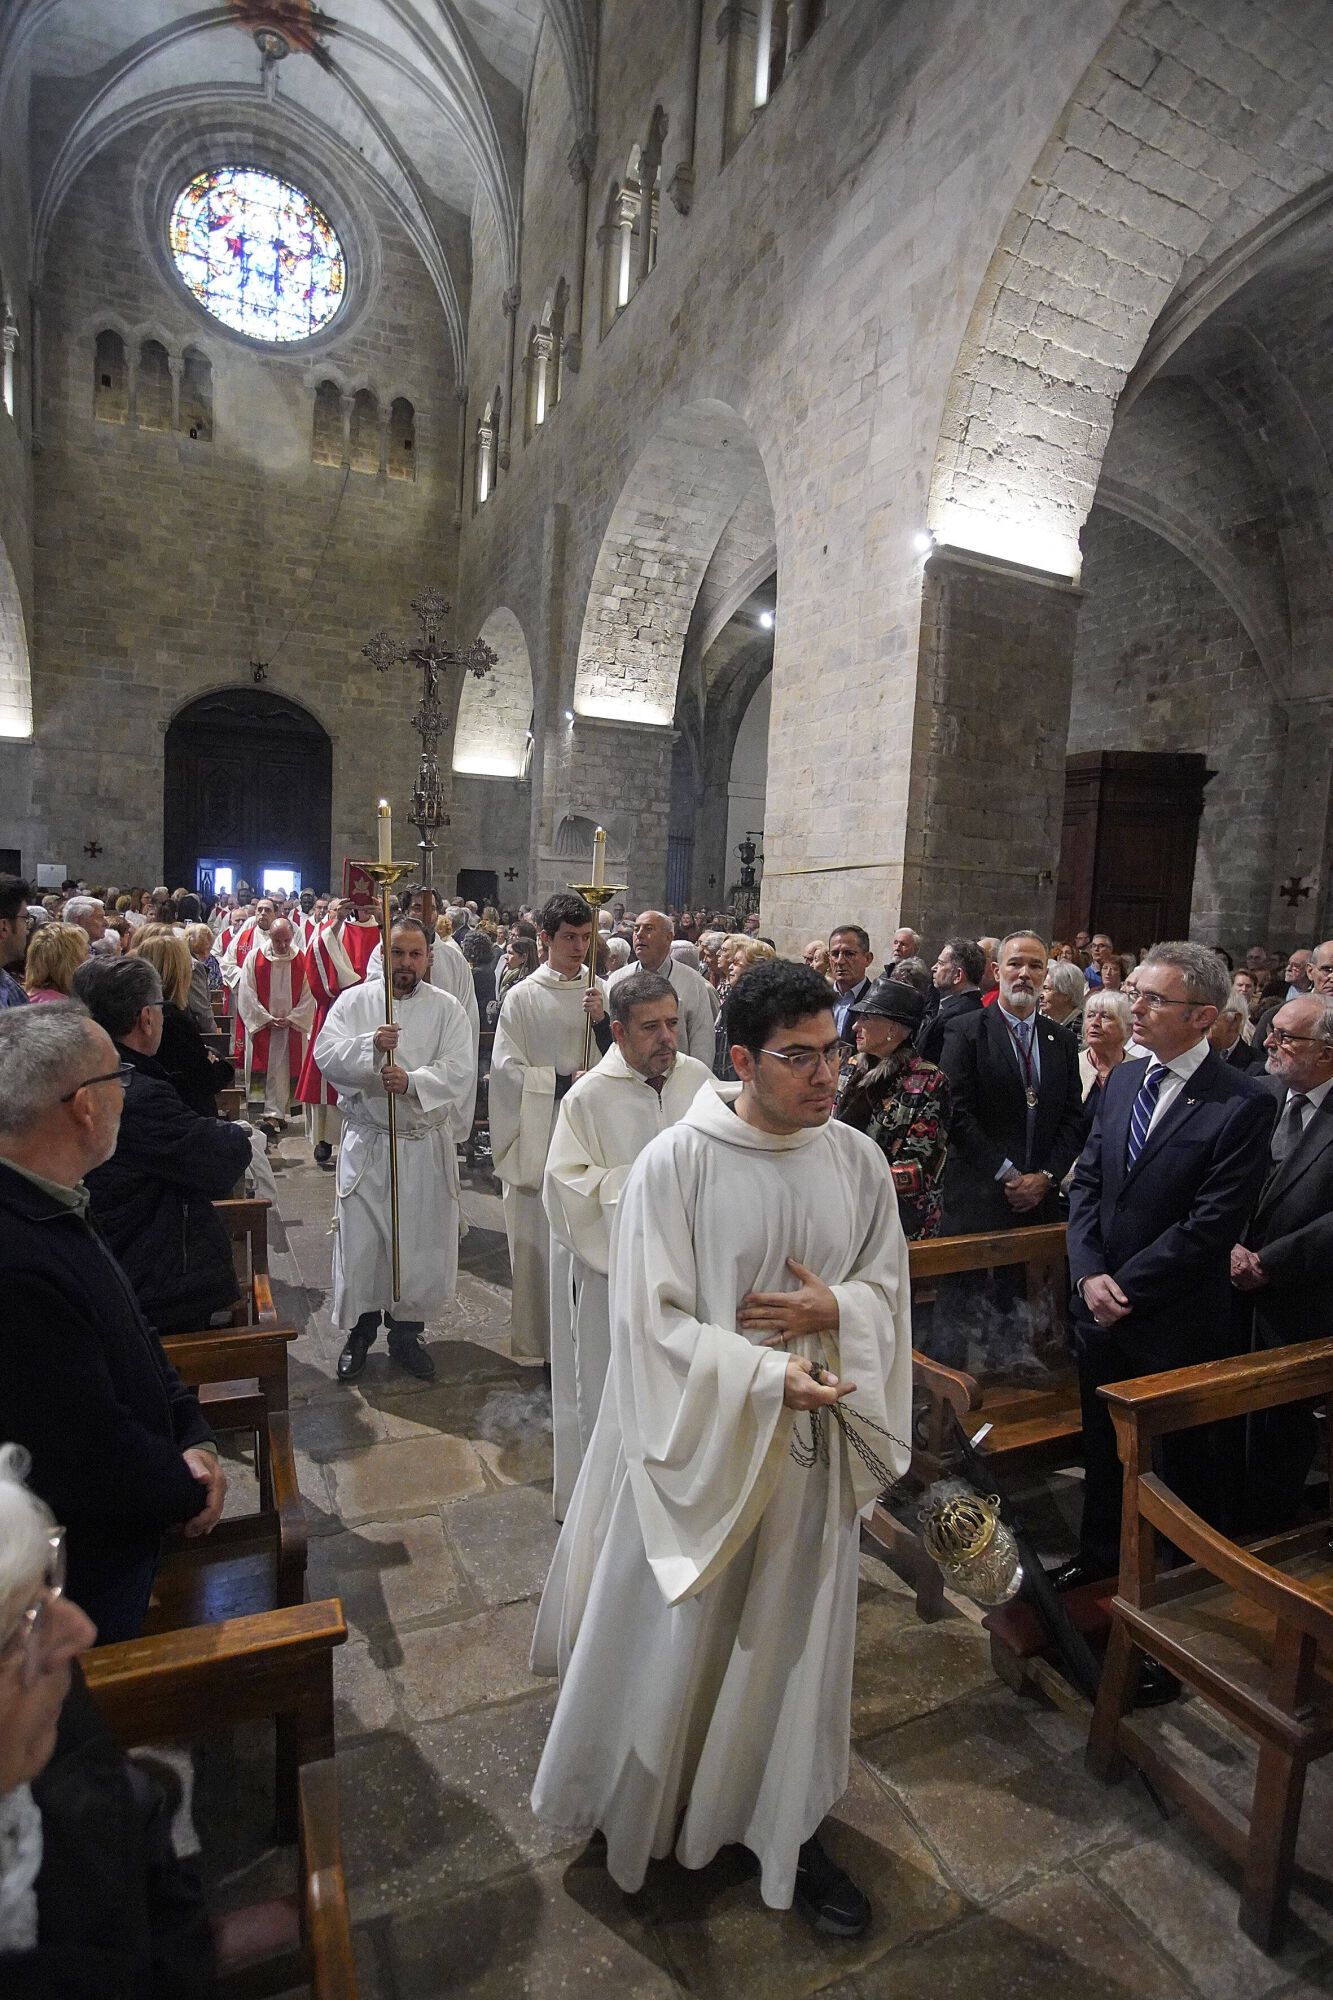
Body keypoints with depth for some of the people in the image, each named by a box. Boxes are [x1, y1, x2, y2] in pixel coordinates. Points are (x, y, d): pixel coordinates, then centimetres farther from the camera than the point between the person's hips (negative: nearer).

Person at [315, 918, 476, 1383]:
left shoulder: (446, 1009, 0)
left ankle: (407, 1333, 29)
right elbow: (326, 1055, -11)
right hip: (365, 1142, 0)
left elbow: (459, 1069, -12)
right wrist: (370, 1045, -28)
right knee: (360, 1240, 6)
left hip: (425, 1144, 0)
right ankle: (359, 1332, 27)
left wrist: (412, 1081, -28)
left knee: (421, 1241, 9)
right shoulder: (353, 1001, 1)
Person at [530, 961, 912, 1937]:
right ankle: (637, 1808, 48)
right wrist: (766, 1378, -23)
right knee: (674, 1637, 18)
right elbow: (653, 1321, -17)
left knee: (794, 1632, 21)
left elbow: (889, 1288, 4)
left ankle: (785, 1821, 47)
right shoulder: (675, 1161, -19)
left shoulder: (860, 1160, -6)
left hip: (812, 1438, 4)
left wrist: (833, 1311, -17)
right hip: (697, 1435, -3)